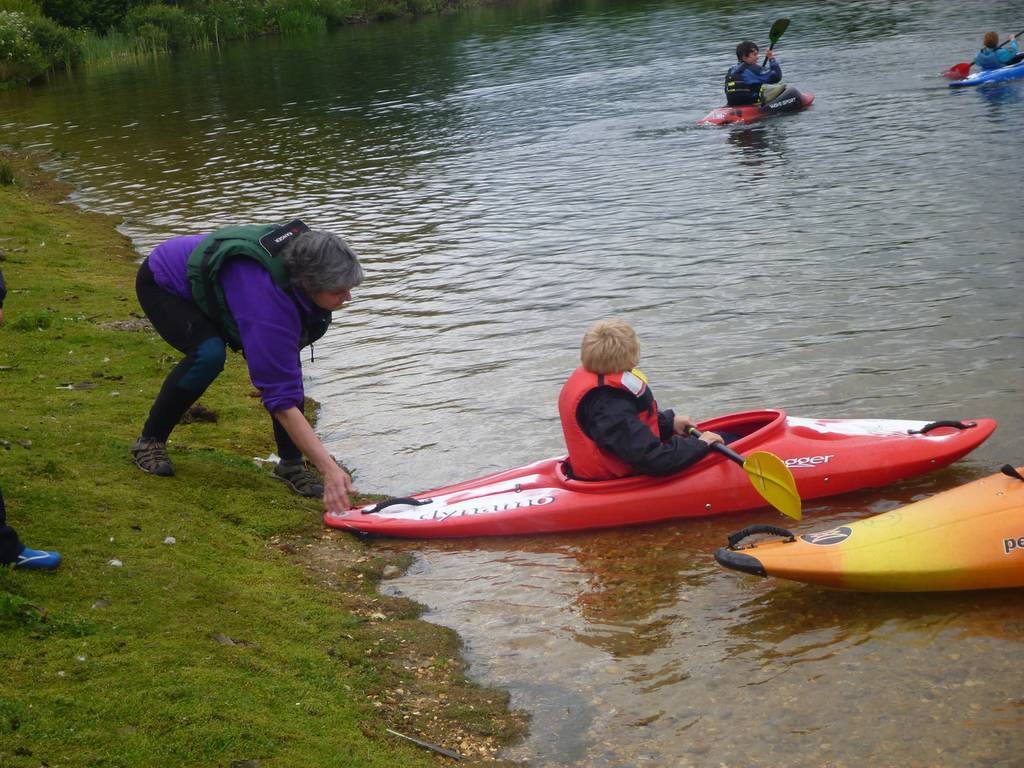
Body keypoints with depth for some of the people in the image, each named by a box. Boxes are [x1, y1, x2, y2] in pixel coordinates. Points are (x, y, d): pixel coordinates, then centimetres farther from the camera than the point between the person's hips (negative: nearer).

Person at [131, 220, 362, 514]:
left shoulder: (300, 254, -24)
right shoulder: (268, 299, -44)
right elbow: (281, 399, -43)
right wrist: (330, 469, -45)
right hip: (162, 285, -7)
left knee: (284, 356, -14)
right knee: (208, 355, -33)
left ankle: (291, 464, -5)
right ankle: (150, 441, -9)